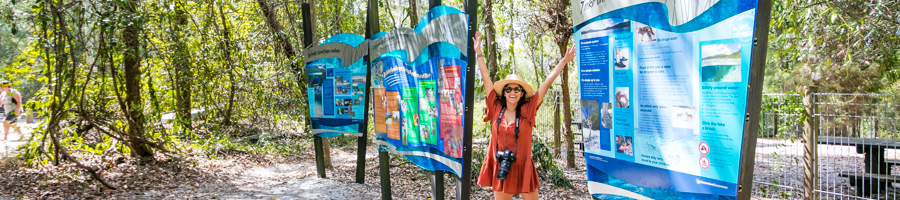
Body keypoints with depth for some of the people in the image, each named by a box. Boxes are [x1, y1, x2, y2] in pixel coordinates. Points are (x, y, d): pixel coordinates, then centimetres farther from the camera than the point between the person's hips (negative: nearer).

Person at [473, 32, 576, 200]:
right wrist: (478, 52, 4)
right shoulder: (497, 109, -1)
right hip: (499, 170, 1)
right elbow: (486, 78, 2)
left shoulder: (527, 111, -4)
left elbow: (546, 84, -4)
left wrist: (564, 61, -3)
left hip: (522, 170, -1)